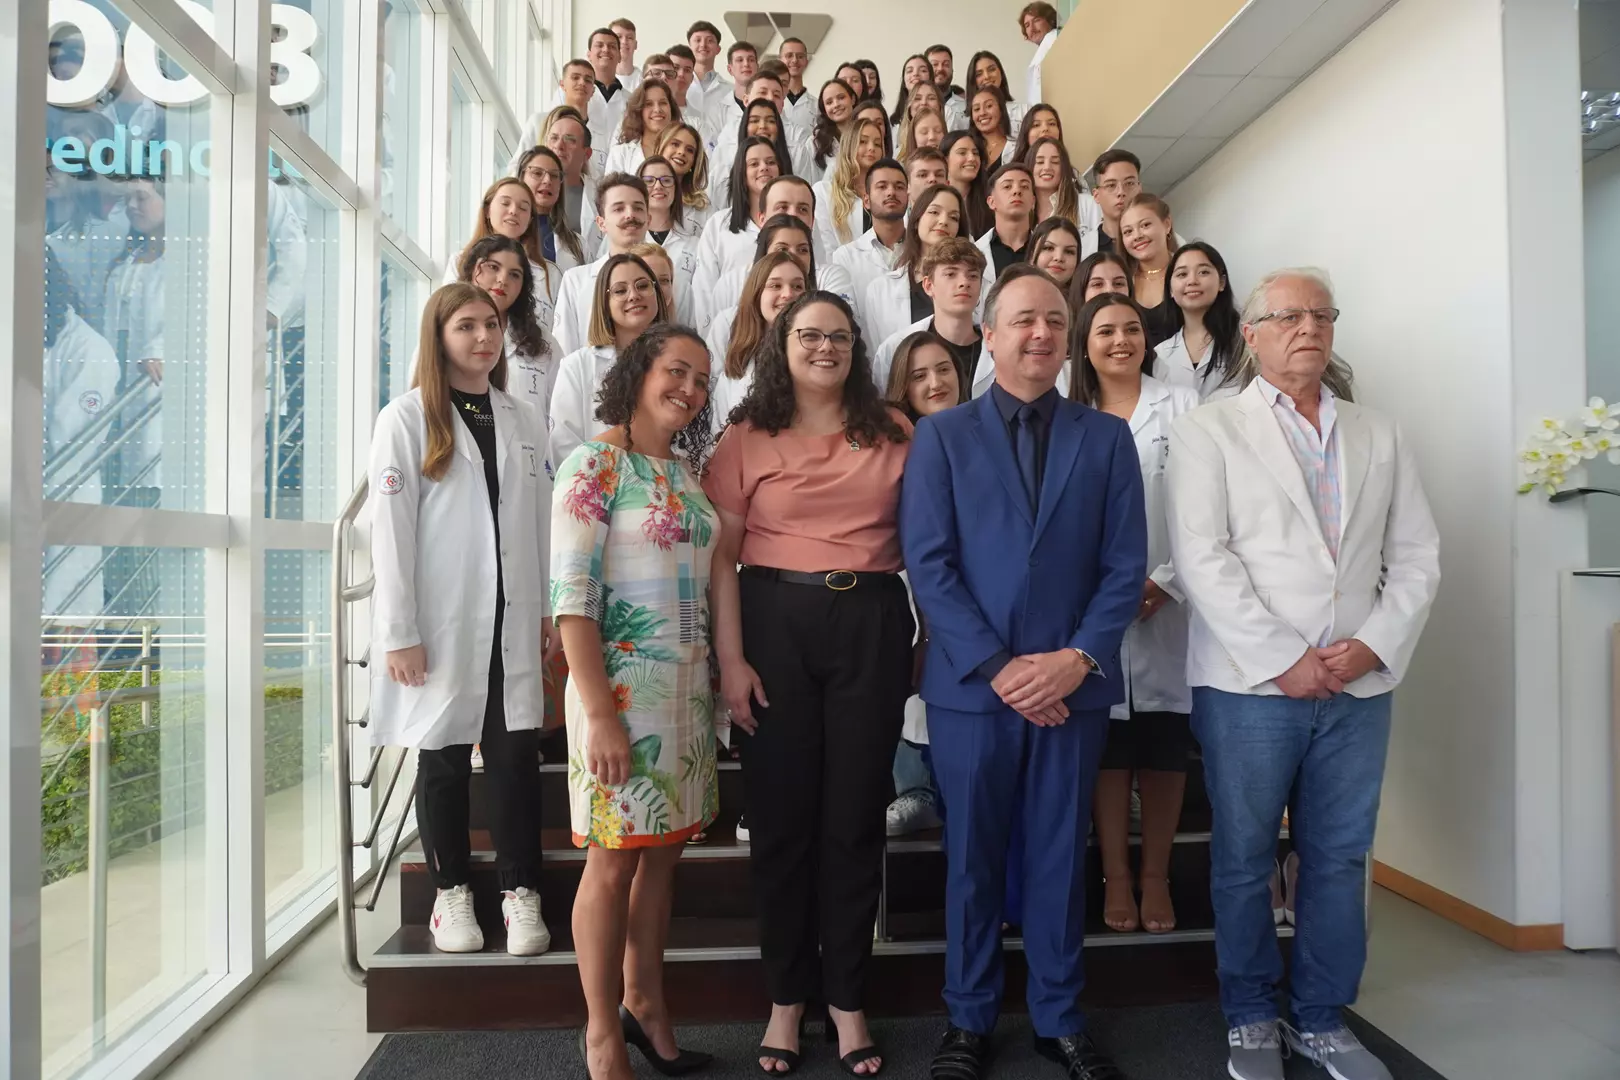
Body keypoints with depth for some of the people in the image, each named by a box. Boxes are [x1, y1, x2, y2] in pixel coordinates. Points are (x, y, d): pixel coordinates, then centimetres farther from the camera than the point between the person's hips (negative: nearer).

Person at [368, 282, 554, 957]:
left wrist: (550, 613, 8)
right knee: (444, 755, 7)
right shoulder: (406, 419, -1)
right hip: (440, 622, -3)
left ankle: (519, 893, 11)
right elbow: (391, 530, -6)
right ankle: (451, 893, 21)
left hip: (512, 620, 3)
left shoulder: (525, 421, 12)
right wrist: (399, 633, -11)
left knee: (516, 753, 1)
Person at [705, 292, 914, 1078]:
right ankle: (786, 998, 26)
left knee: (856, 815, 8)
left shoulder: (893, 431, 8)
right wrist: (730, 659, -8)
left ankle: (847, 1000, 25)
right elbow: (722, 555, -2)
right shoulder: (747, 437, 3)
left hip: (872, 625, 1)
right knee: (781, 814, 8)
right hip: (776, 622, -1)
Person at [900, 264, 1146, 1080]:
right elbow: (927, 564, -5)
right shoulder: (941, 436, 3)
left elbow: (1126, 565, 2)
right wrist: (997, 667, -13)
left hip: (1073, 686, 2)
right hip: (972, 685, -1)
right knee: (972, 858, 10)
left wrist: (1078, 658, -12)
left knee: (1060, 856, 12)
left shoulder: (1107, 438, 8)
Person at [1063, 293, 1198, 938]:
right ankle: (1115, 876, 16)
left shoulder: (1181, 408, 6)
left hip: (1169, 604, 0)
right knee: (1107, 745, 4)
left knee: (1164, 749, 4)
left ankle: (1155, 877, 18)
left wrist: (1167, 582, -11)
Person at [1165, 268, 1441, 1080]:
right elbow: (1201, 558, -9)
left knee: (1339, 860, 10)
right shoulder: (1207, 431, 1)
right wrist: (1283, 658, -14)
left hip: (1360, 685, 4)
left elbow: (1416, 556, 9)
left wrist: (1376, 644, -7)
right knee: (1244, 861, 6)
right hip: (1250, 684, -3)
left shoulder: (1379, 437, 14)